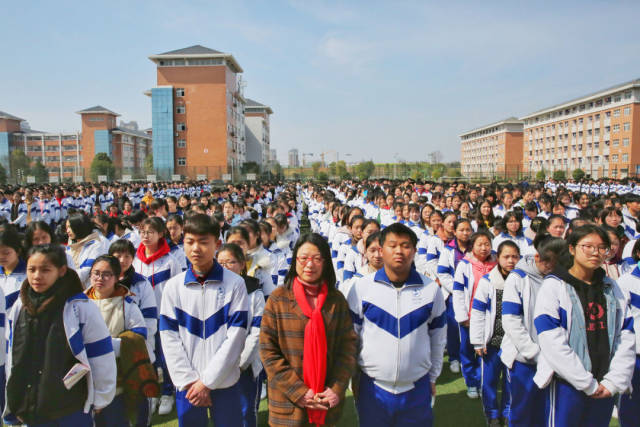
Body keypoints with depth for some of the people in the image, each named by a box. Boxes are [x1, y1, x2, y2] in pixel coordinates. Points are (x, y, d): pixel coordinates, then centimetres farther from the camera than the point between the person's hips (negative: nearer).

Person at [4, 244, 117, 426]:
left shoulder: (81, 307, -14)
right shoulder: (19, 307, 3)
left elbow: (101, 357, -9)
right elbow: (12, 355, 13)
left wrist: (100, 400, -4)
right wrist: (14, 403, 14)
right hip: (28, 410, 5)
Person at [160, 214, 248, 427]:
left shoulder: (235, 284, -5)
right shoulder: (173, 286, 2)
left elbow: (235, 337, -9)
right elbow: (169, 337, -1)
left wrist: (207, 381, -11)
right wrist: (188, 381, -8)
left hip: (225, 383, -2)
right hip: (187, 385, 2)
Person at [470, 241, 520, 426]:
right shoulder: (487, 281, -7)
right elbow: (477, 312, -5)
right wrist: (478, 341, -6)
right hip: (492, 340, -1)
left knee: (512, 379, 11)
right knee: (490, 380, 7)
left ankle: (508, 412, 33)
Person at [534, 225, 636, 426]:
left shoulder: (612, 288, 10)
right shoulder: (554, 286, -6)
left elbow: (626, 339, 5)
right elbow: (552, 342, -15)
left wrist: (614, 381, -6)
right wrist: (587, 383, -14)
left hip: (605, 388, 5)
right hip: (566, 384, -4)